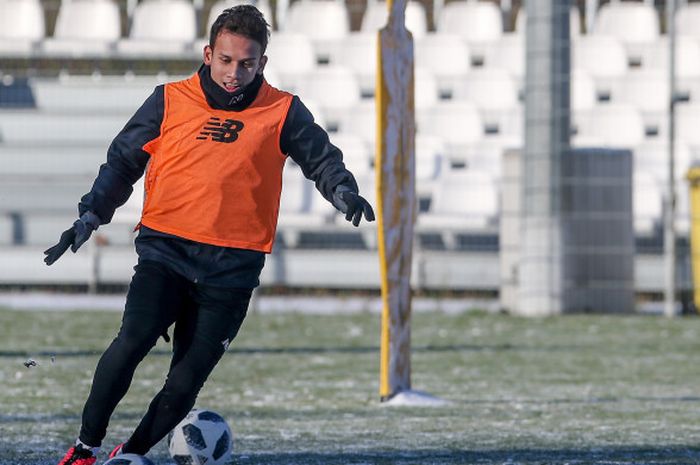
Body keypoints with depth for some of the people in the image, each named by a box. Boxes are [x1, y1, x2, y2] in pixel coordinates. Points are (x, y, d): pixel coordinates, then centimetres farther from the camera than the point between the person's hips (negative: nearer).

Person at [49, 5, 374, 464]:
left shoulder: (282, 112, 4)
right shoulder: (171, 101, 6)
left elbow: (321, 158, 3)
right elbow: (124, 160, 14)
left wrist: (343, 190, -18)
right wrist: (92, 214, 5)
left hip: (232, 267, 0)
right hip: (165, 250, 0)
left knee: (185, 383, -4)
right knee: (135, 338, -23)